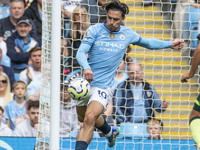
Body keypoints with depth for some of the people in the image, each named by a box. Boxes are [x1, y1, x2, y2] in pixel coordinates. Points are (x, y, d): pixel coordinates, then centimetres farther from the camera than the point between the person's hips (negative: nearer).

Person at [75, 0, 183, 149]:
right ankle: (110, 131, 52)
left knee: (89, 119, -23)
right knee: (83, 118, 23)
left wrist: (170, 44, 20)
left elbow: (148, 42, 23)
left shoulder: (127, 34, 2)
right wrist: (86, 68, -37)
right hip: (86, 82, 2)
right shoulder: (94, 30, -6)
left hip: (103, 87, -2)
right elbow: (81, 52, -17)